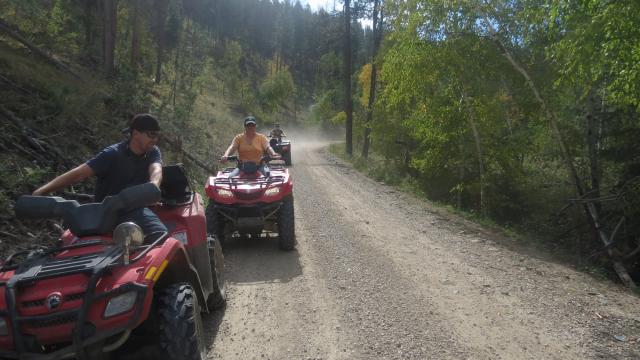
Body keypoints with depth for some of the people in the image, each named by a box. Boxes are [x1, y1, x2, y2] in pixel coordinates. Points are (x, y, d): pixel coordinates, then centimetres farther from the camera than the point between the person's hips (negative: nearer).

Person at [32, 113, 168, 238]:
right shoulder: (112, 154, -10)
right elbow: (78, 174, -17)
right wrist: (40, 191, -28)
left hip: (136, 209, 2)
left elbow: (156, 170, -20)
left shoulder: (153, 152, 2)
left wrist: (153, 186, -45)